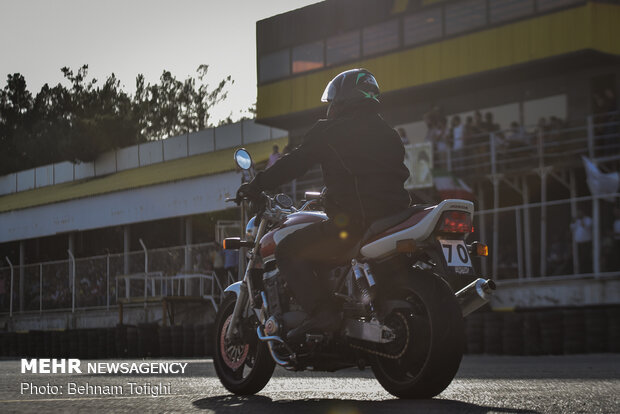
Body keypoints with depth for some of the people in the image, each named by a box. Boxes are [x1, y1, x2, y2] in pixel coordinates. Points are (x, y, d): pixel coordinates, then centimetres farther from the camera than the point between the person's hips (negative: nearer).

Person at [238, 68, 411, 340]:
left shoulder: (330, 131, 0)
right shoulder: (389, 134, 20)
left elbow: (295, 163, 1)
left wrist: (256, 186, 14)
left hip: (353, 223, -8)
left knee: (288, 251, 2)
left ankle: (322, 312, -15)